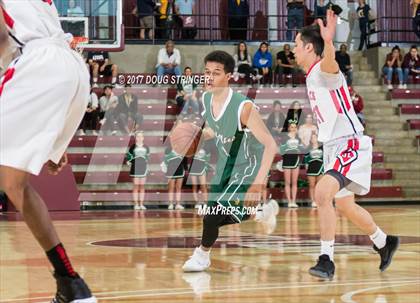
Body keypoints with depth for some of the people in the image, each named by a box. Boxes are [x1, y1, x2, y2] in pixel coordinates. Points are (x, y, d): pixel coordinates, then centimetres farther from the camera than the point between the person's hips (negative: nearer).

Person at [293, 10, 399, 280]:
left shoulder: (324, 70, -17)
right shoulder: (312, 77, 11)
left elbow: (330, 63, -45)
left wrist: (328, 43, -62)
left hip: (350, 146, -11)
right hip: (333, 147, 11)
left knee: (323, 194, -28)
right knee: (345, 206, 21)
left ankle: (327, 260, -23)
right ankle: (385, 243, 42)